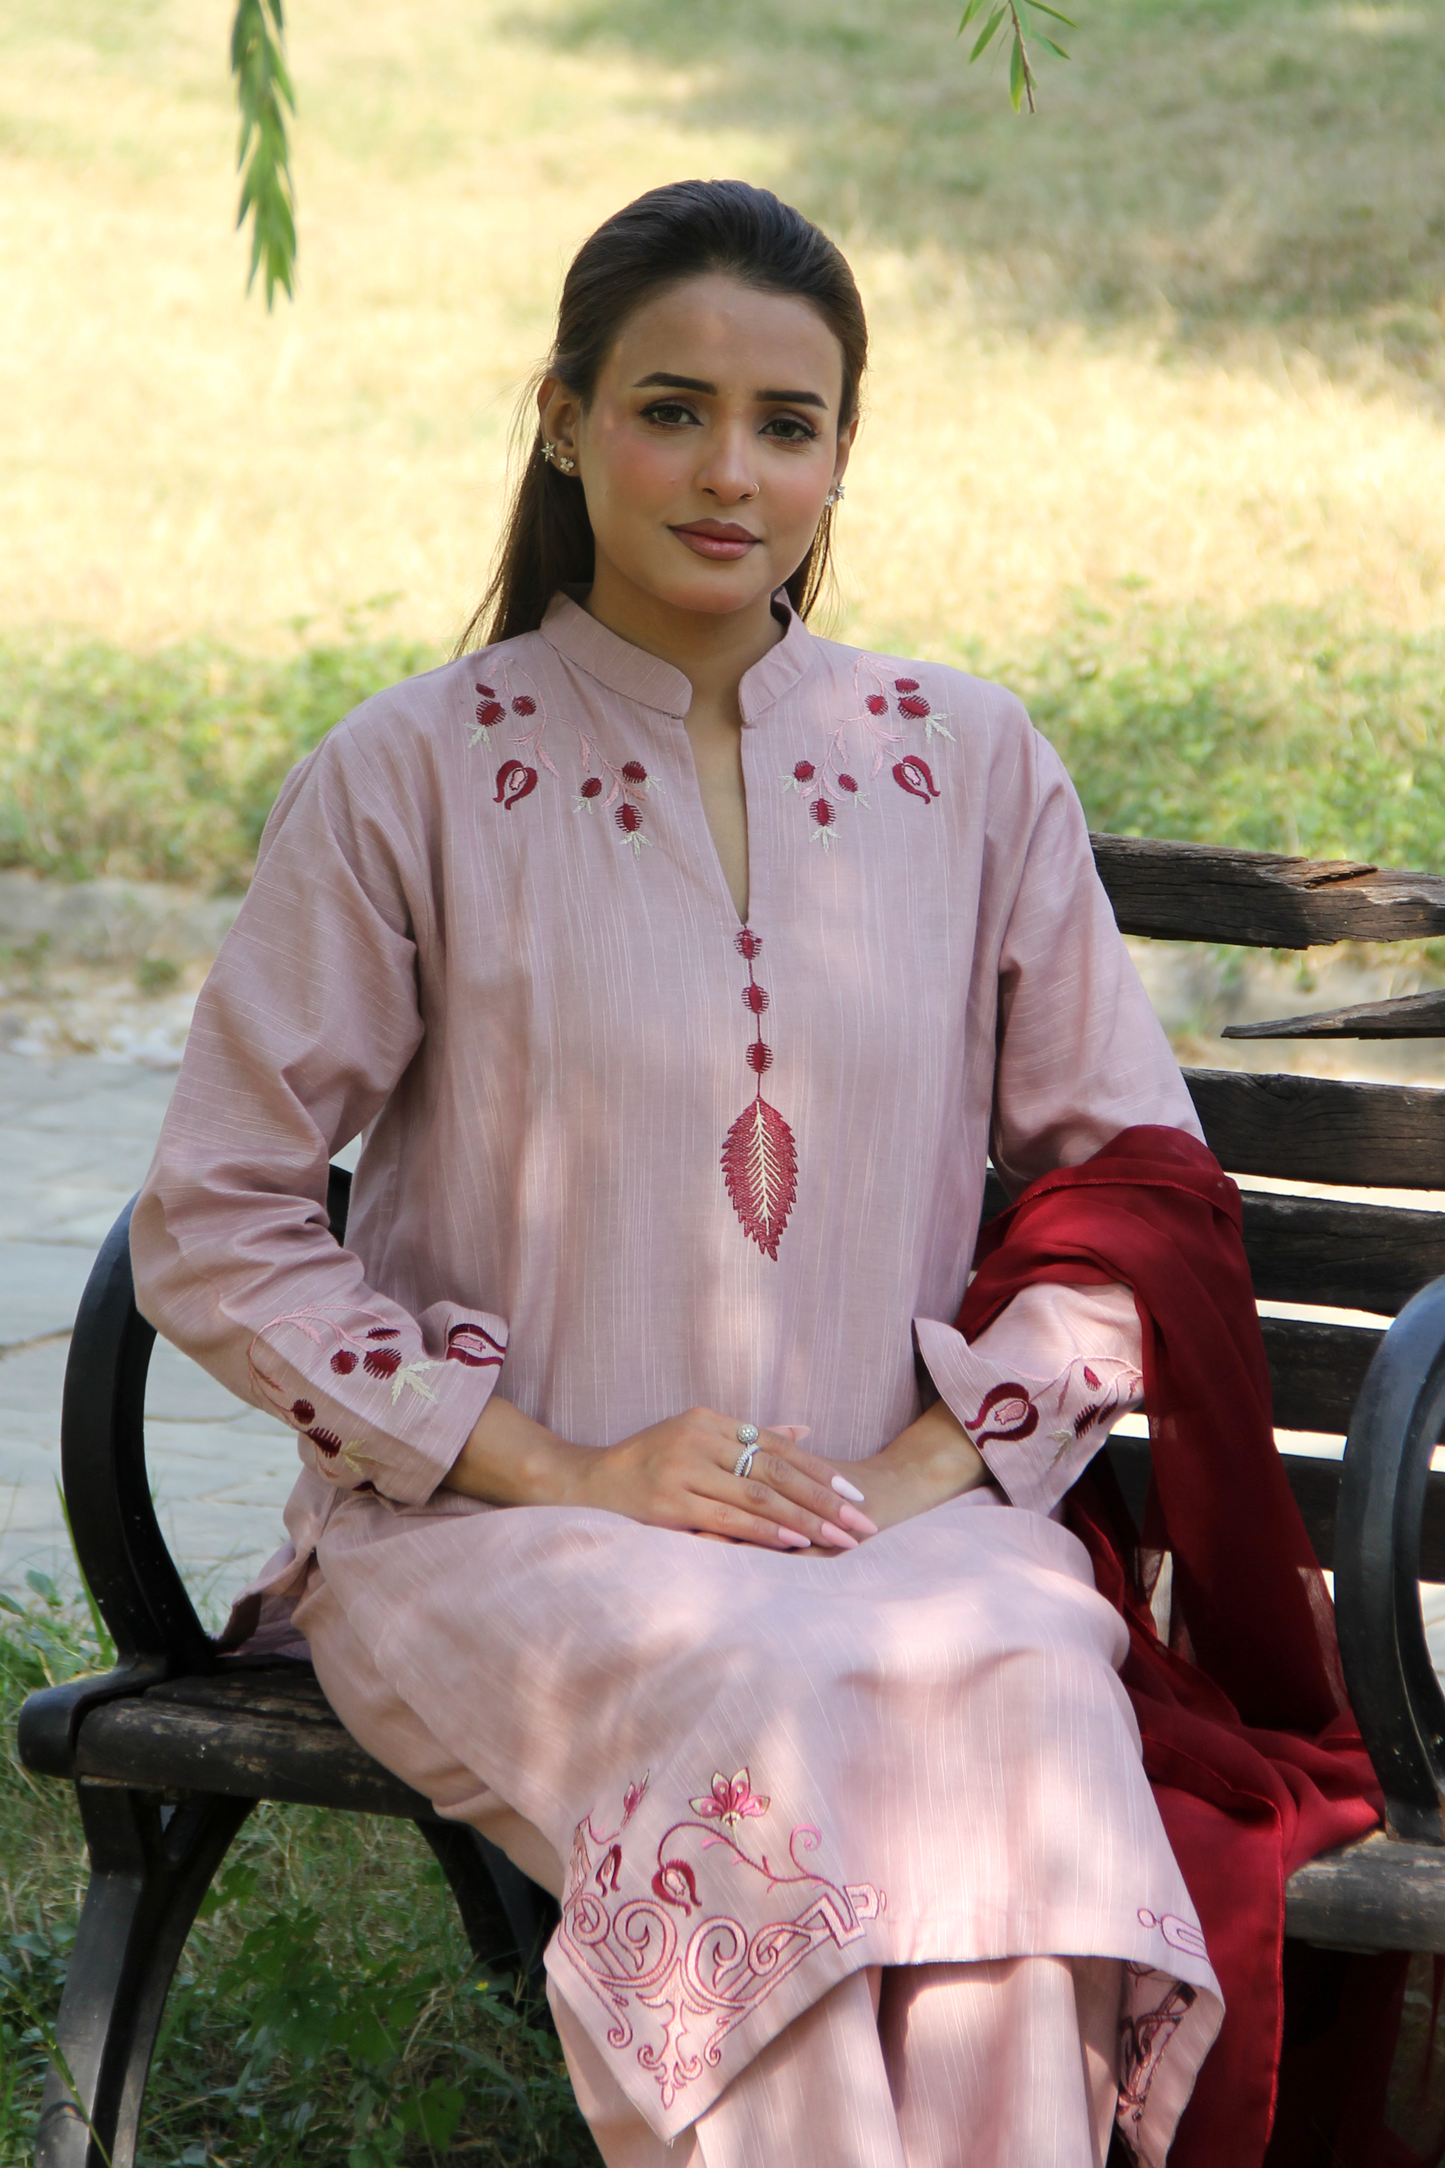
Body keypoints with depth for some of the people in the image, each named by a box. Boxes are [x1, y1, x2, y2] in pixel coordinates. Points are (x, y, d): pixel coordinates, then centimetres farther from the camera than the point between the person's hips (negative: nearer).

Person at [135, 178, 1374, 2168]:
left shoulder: (970, 770, 8)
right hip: (494, 1532, -2)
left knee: (1010, 1699, -32)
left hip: (907, 1515, 2)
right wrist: (559, 1468, -10)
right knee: (749, 1707, -34)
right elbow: (213, 1229, -1)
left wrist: (935, 1462, -5)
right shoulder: (412, 779, 0)